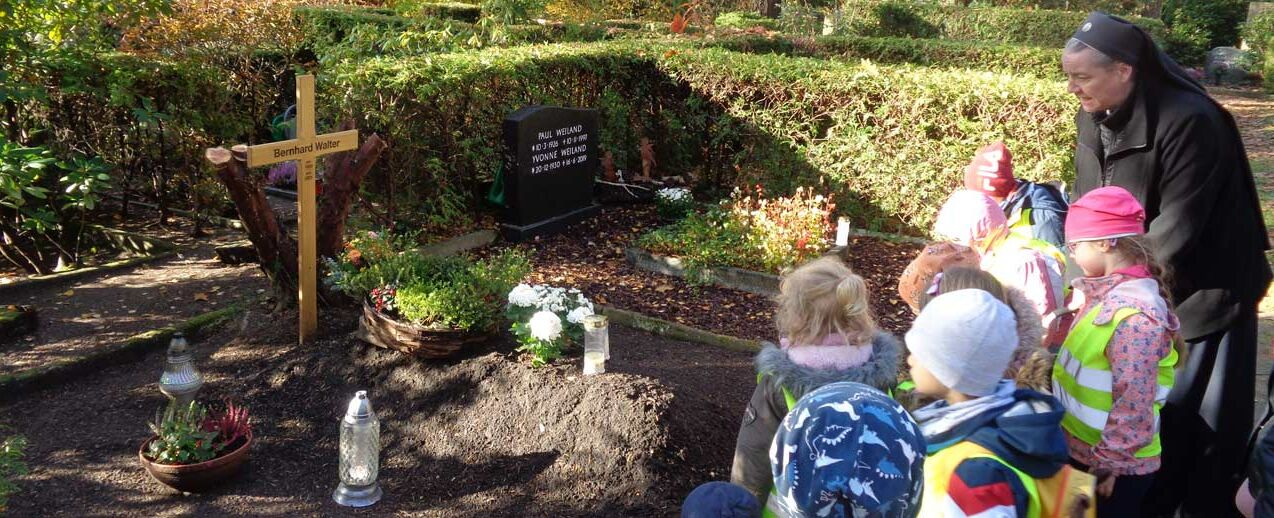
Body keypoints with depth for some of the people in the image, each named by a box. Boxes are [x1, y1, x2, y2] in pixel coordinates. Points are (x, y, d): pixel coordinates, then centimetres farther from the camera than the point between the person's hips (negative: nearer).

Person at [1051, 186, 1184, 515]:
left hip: (1114, 467, -8)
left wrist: (1107, 465, -20)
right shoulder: (1109, 293, 3)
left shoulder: (1134, 314, -25)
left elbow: (1133, 406, -25)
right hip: (1084, 451, 8)